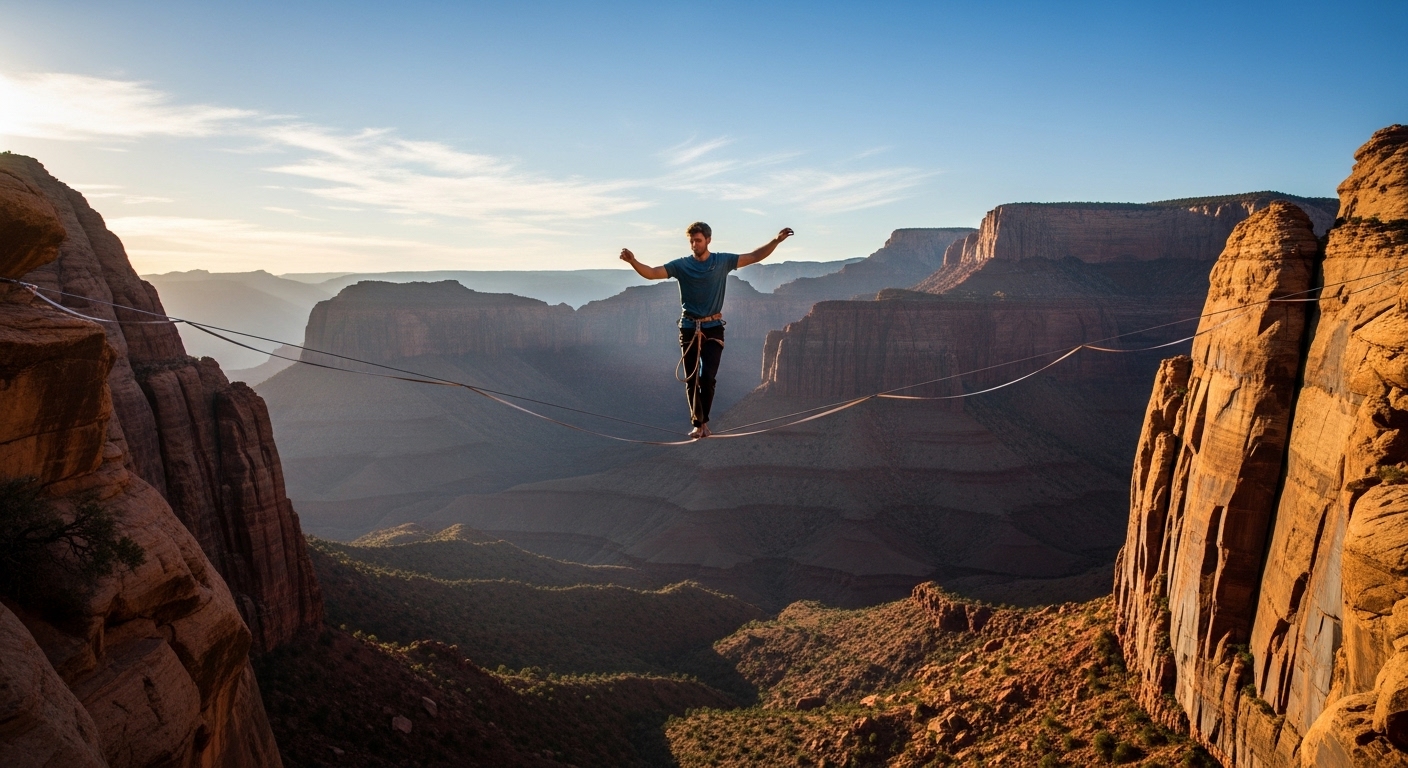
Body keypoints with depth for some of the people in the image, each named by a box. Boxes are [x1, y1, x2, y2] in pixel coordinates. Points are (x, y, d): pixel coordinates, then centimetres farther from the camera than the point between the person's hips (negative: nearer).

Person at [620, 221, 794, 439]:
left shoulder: (722, 261, 1)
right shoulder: (681, 265, -2)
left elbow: (755, 257, 3)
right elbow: (652, 273, -13)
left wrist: (777, 240, -7)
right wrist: (633, 261, -30)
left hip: (713, 328, -1)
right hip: (689, 329, 1)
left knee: (707, 378, -11)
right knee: (691, 380, 3)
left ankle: (704, 421, 9)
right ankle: (697, 424, 14)